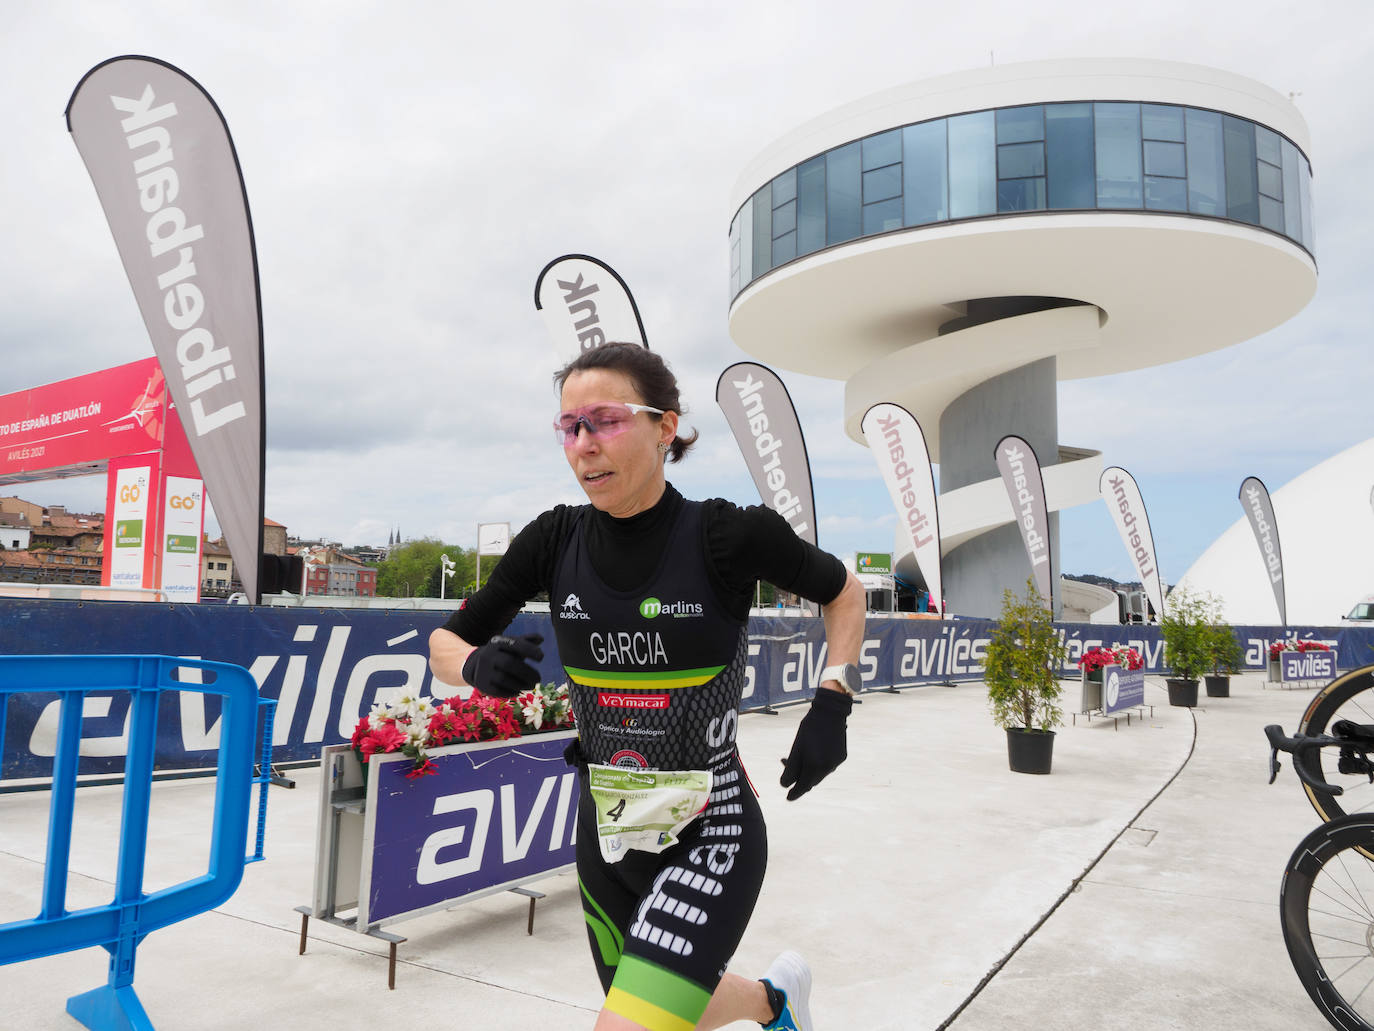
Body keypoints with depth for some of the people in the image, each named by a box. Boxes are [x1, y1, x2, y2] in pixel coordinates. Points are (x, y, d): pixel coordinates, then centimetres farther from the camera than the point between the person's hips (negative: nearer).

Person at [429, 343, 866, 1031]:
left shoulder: (729, 534, -17)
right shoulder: (554, 541, -7)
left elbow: (843, 590, 1)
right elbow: (445, 643, 3)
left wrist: (832, 705, -10)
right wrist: (479, 665, -20)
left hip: (709, 833, -5)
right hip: (604, 833, 5)